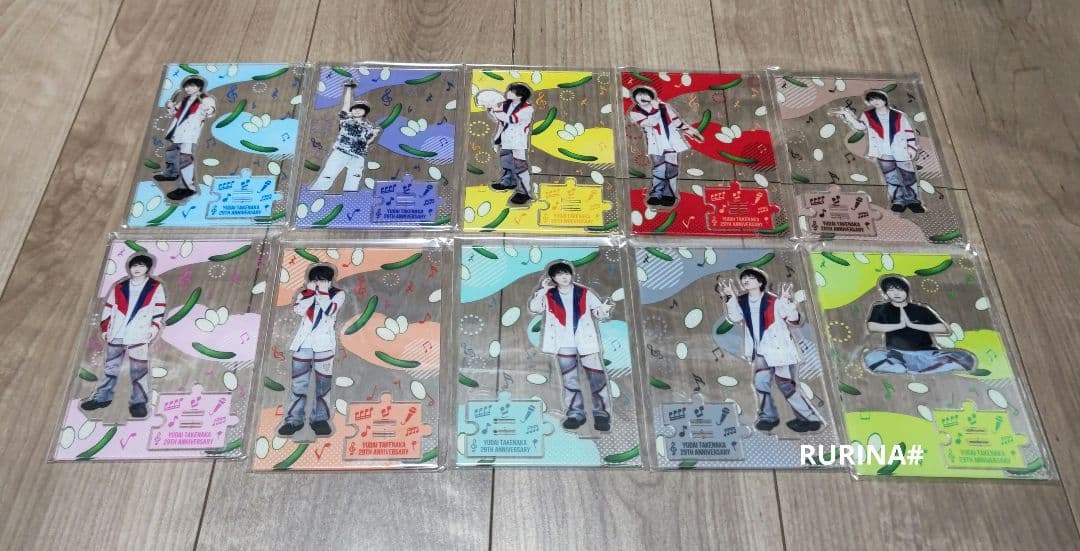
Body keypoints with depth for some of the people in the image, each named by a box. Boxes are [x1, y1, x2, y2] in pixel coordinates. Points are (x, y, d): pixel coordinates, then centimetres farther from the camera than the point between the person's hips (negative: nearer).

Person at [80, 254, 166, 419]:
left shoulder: (156, 288, 5)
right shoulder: (119, 288, 13)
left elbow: (159, 310, 1)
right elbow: (108, 308, 15)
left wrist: (154, 328, -9)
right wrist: (104, 328, 10)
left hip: (139, 336, -4)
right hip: (116, 335, 4)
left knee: (139, 371, -3)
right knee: (110, 368, 12)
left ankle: (138, 402, 2)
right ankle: (102, 397, 24)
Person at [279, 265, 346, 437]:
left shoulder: (337, 294, 5)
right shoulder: (305, 293, 12)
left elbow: (329, 311, -14)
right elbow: (299, 310, -8)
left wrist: (323, 292, -8)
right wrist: (310, 291, -6)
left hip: (324, 344, -2)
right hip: (303, 342, 2)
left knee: (322, 383, 2)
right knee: (298, 382, 1)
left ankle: (320, 419, 10)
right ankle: (294, 419, 7)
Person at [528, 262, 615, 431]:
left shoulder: (585, 293, 5)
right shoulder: (549, 296, 6)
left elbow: (598, 314, 4)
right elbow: (534, 308, -6)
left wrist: (604, 310, -18)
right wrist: (543, 290, -14)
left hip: (586, 342, -1)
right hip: (564, 344, 1)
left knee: (597, 377, -6)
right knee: (570, 379, 7)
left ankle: (601, 414, 0)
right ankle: (576, 413, 16)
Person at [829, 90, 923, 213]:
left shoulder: (899, 115, 2)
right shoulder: (867, 116, 6)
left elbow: (909, 132, 3)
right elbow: (859, 125, -10)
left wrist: (912, 148, -2)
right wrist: (847, 115, -22)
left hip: (901, 153, 0)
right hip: (884, 154, 1)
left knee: (908, 178, 5)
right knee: (892, 179, 3)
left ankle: (912, 201, 17)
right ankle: (899, 201, 13)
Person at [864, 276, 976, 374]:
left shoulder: (921, 310, 14)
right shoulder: (881, 309, 11)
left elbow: (944, 328, 3)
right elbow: (871, 326, -9)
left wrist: (912, 325, -4)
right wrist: (900, 325, -7)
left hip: (926, 355, 3)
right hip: (898, 356, -2)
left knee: (966, 358, -22)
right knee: (871, 358, -38)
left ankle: (911, 373, -30)